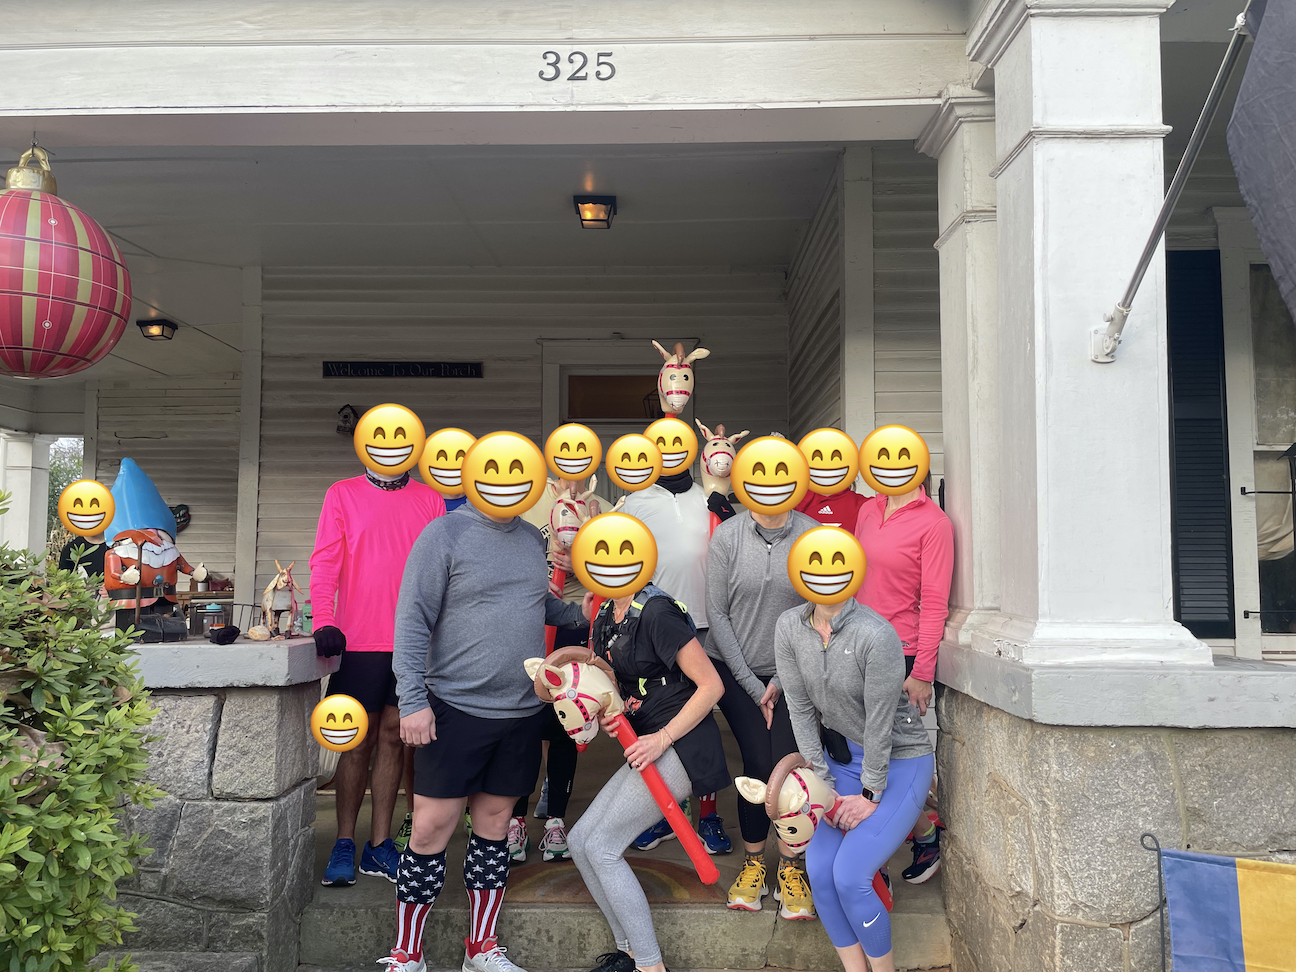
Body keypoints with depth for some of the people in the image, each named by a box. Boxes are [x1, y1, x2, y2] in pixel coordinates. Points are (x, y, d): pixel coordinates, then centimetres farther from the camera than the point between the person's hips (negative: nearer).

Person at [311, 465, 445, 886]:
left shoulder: (430, 500, 8)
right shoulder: (342, 494, 5)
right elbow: (324, 562, -1)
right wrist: (324, 622, -14)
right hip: (359, 642, -2)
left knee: (393, 736, 7)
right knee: (358, 741, 4)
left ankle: (380, 844, 17)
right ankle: (344, 844, 16)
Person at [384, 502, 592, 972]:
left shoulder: (532, 539, 9)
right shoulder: (445, 534, -9)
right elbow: (412, 620, -12)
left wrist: (577, 613, 5)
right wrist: (413, 700, -16)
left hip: (524, 712, 5)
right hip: (457, 708, -5)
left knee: (494, 824, 14)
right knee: (431, 829, 0)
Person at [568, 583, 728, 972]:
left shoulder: (655, 612, -17)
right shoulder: (605, 617, 10)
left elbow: (711, 685, -17)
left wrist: (663, 738, -17)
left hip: (681, 747, -9)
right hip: (650, 749, 9)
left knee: (602, 847, -9)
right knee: (581, 840, 7)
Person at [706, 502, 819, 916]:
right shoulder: (727, 535, -7)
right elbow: (717, 613, -5)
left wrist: (780, 680, -7)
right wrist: (753, 685, -7)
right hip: (735, 669, 0)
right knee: (758, 761, -7)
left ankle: (790, 867, 11)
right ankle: (753, 862, 14)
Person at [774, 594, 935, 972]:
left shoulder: (876, 635, -28)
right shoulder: (789, 626, -10)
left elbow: (880, 722, -21)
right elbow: (800, 708, -5)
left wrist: (870, 795, -13)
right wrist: (822, 784, -5)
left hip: (898, 761, -5)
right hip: (843, 756, 6)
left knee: (849, 876, -13)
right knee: (819, 869, -5)